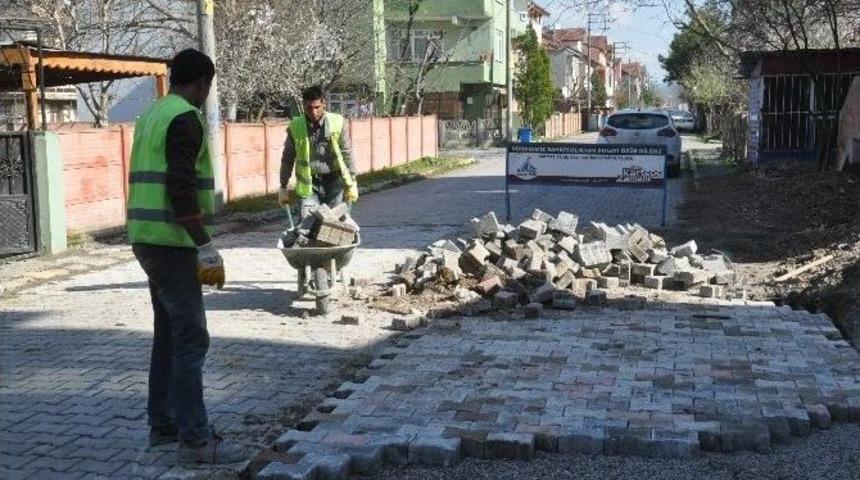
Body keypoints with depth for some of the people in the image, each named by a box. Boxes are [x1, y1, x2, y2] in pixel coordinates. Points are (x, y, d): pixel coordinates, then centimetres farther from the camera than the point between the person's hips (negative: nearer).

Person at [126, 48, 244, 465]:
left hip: (149, 239, 10)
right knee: (190, 338, -7)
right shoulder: (185, 118, -13)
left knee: (169, 333, 16)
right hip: (171, 242, -10)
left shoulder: (151, 116, 17)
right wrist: (206, 249, -22)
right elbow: (181, 190, -22)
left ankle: (163, 423, 24)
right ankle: (194, 439, -5)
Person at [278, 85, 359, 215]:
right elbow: (288, 158, 2)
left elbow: (346, 154, -4)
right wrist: (283, 187, 5)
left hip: (333, 183, 0)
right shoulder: (295, 127, -8)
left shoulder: (338, 123, -10)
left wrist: (352, 183, -4)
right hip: (308, 185, 0)